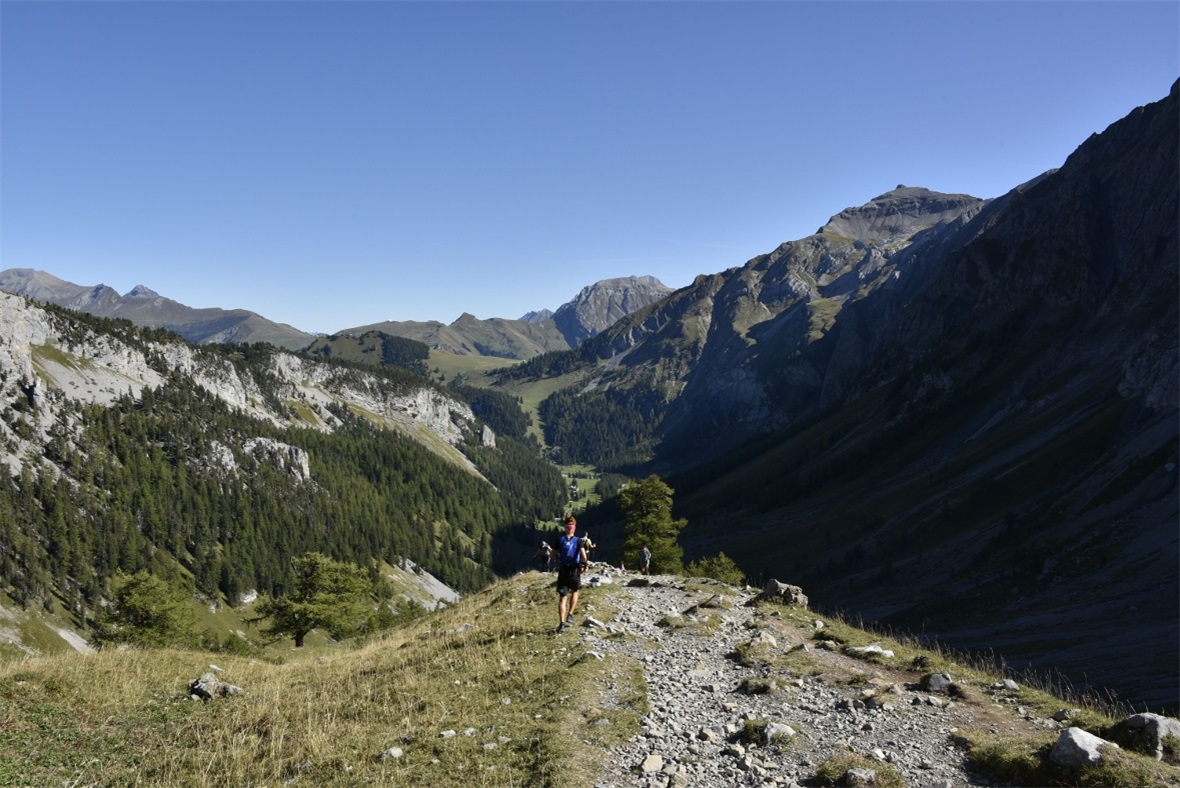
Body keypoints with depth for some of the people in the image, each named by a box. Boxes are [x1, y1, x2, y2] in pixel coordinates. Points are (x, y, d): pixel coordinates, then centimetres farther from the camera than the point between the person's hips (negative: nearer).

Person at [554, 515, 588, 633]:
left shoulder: (559, 539, 0)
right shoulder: (578, 541, -5)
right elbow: (583, 555, -16)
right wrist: (584, 563, 3)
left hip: (563, 570, 1)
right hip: (574, 570, -1)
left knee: (562, 597, 2)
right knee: (575, 591, 26)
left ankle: (562, 622, -10)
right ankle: (570, 614, 16)